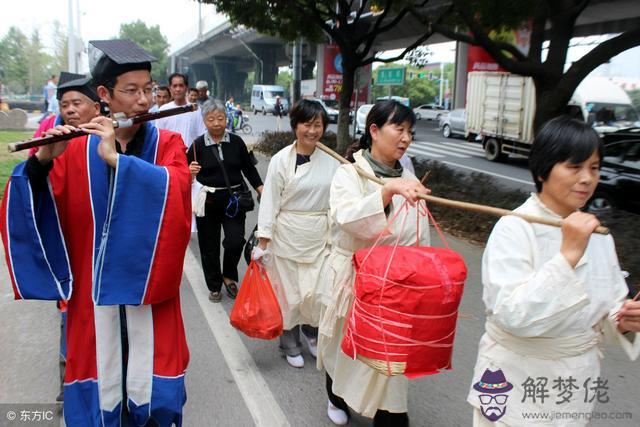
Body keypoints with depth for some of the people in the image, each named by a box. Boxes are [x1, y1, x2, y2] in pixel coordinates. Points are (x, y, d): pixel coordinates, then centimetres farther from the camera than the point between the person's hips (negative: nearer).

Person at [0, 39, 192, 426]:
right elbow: (35, 209, -5)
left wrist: (115, 157, -25)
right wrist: (41, 162, -22)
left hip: (149, 290, 0)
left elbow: (176, 190, -19)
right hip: (94, 292, 1)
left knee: (152, 395, 8)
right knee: (100, 394, 11)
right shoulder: (75, 149, 3)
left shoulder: (168, 144, 1)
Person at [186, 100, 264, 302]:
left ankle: (229, 276, 21)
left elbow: (249, 169, 9)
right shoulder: (198, 145, -5)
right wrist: (190, 172, -22)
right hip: (208, 200, 0)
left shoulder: (236, 142, 0)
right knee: (209, 246, 9)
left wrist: (262, 190, -1)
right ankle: (214, 286, 30)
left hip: (234, 199, 1)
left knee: (235, 241, -9)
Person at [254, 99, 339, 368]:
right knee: (289, 292, 8)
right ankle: (290, 343, 33)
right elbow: (270, 202, -7)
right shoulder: (281, 160, -8)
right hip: (288, 236, -2)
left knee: (319, 293, 4)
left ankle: (311, 331, 37)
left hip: (321, 236, 3)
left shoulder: (331, 160, 1)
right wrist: (263, 242, -8)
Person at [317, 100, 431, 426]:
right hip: (353, 276, -3)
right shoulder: (349, 173, -10)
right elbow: (349, 218, -30)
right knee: (346, 344, 17)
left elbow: (421, 239, 11)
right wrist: (388, 189, -43)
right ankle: (338, 398, 47)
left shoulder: (408, 179, 5)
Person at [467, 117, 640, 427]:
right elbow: (511, 315, -28)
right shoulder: (514, 229, -19)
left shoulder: (596, 233, 0)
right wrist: (568, 255, -31)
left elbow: (610, 307, 9)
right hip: (517, 384, -5)